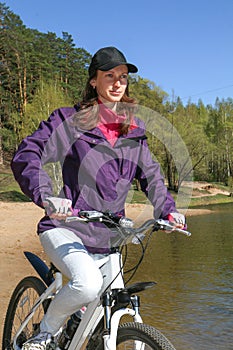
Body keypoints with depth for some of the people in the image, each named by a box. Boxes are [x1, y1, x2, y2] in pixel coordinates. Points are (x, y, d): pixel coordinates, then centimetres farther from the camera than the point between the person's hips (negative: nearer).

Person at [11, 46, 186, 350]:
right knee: (88, 284, -32)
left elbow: (151, 175, 13)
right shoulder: (69, 120, -6)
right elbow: (26, 156, -15)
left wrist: (168, 210, -5)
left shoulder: (134, 130, 9)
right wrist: (46, 196, -33)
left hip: (107, 239, 5)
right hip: (66, 228, -5)